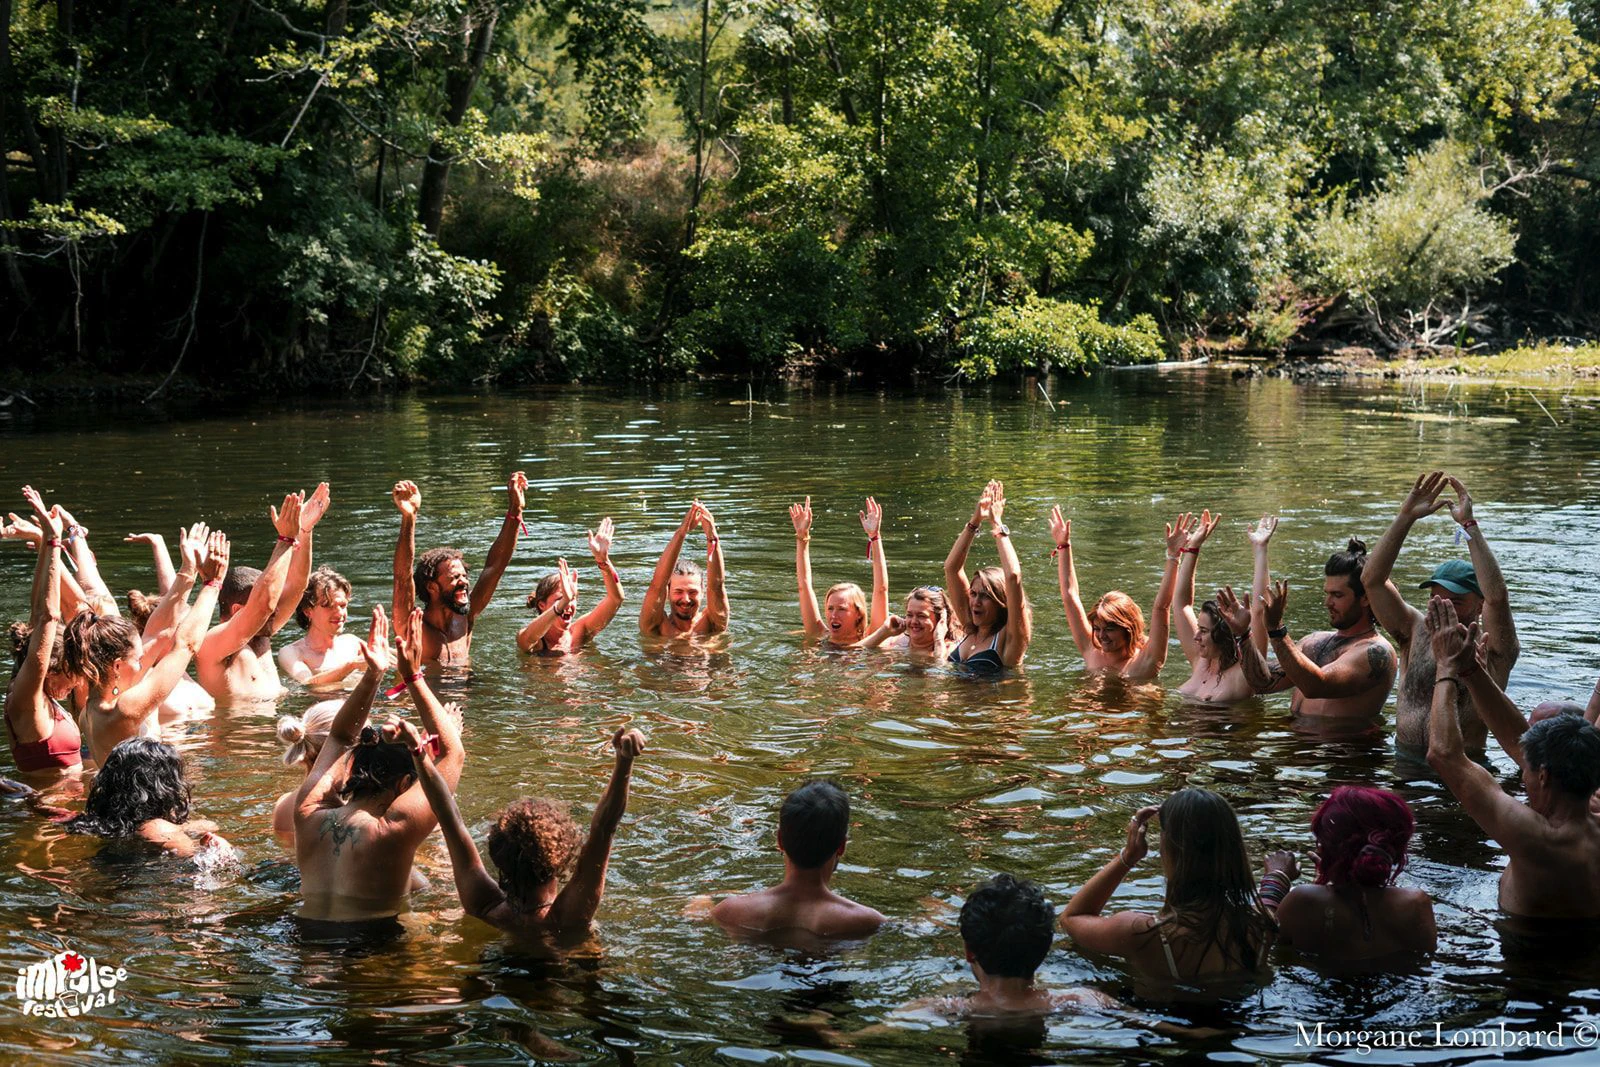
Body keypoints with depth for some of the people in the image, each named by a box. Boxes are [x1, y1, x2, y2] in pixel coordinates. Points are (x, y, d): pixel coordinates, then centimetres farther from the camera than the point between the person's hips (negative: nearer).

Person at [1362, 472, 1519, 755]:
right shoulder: (1416, 633, 11)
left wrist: (1469, 525, -19)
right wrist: (1406, 517, -6)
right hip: (1404, 761, 4)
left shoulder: (1492, 649, 1)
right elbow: (1372, 579, 2)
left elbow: (1497, 597, -19)